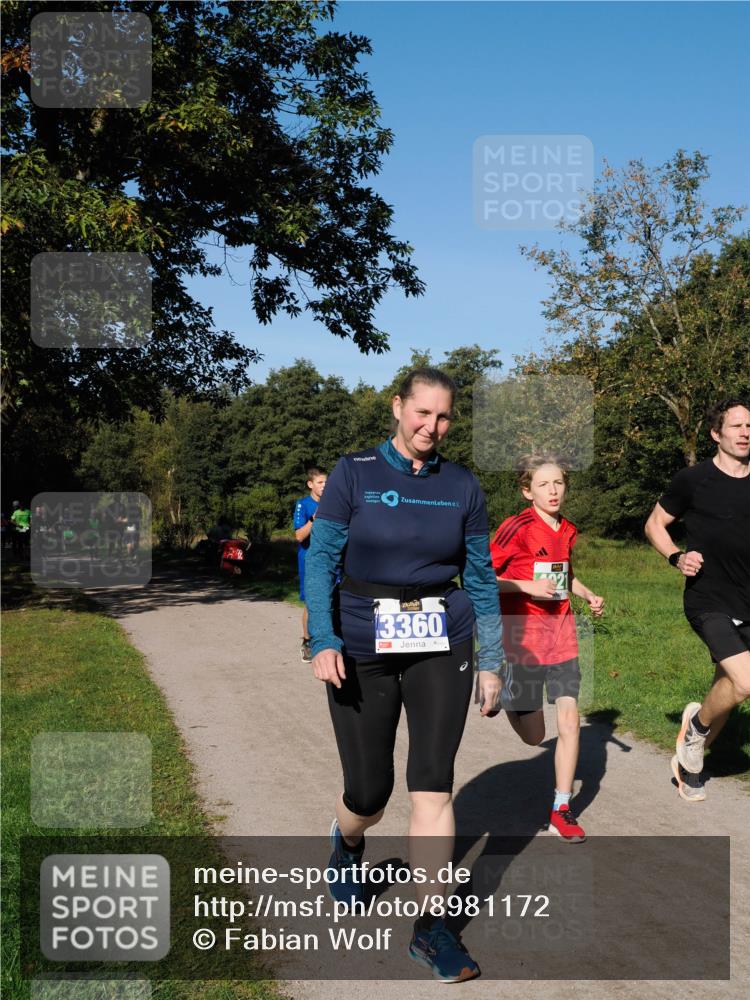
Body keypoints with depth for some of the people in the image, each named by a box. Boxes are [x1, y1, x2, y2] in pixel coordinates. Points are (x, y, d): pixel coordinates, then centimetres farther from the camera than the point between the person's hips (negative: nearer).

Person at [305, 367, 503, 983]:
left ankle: (432, 926, 10)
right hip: (363, 651, -1)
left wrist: (492, 661, 8)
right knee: (370, 792, 7)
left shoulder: (462, 486, 3)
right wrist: (324, 642, -17)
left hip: (442, 651, 1)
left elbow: (481, 577, 8)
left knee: (433, 785, -4)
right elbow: (321, 560, -5)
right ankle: (347, 844, 44)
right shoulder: (354, 474, -4)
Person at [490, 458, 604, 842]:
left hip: (562, 631, 5)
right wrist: (527, 586, -22)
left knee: (570, 721, -3)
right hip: (524, 632, -5)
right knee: (534, 736, 4)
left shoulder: (567, 531, 7)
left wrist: (589, 596, 9)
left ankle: (561, 810, 9)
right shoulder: (516, 527, -13)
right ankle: (506, 693, 38)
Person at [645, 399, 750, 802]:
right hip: (708, 601, -5)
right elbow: (654, 525, 4)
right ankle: (697, 724, 10)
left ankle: (688, 761, 30)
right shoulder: (693, 479, -6)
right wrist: (676, 557, -13)